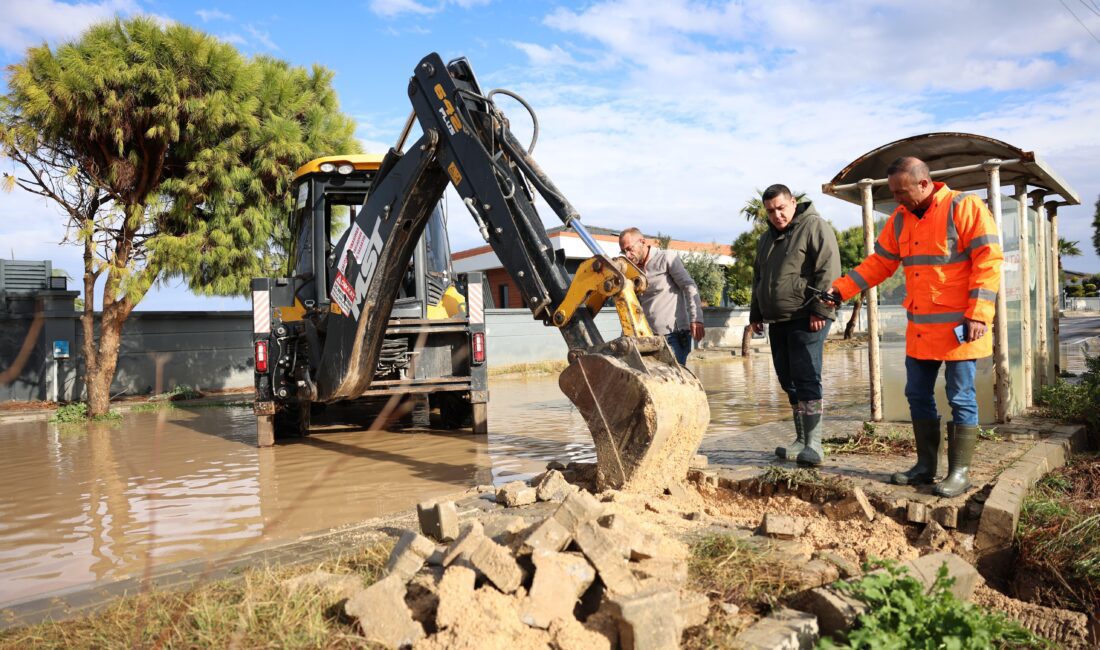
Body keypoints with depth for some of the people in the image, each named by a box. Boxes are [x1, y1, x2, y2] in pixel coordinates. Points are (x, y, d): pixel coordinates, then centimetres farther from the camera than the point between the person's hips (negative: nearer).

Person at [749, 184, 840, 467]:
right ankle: (801, 440, 17)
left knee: (806, 379, -11)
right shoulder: (767, 238, 22)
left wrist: (820, 309, -19)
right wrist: (755, 314, 23)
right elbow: (758, 278, 28)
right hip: (777, 322, 8)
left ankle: (814, 444, -6)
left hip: (806, 321, -8)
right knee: (789, 381, 9)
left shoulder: (814, 226, -3)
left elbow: (828, 269, -13)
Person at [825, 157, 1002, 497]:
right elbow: (878, 264, 14)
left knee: (961, 399, 1)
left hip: (958, 327, -7)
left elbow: (989, 260, -13)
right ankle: (926, 465, 23)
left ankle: (960, 471, 12)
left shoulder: (964, 207, -9)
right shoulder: (900, 219, 11)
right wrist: (840, 289, 3)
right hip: (920, 329, 7)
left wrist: (978, 315, -18)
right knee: (918, 395, 11)